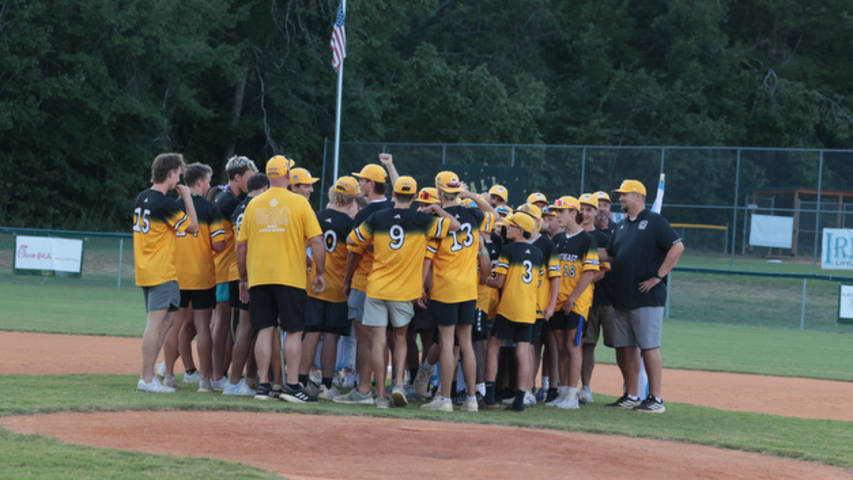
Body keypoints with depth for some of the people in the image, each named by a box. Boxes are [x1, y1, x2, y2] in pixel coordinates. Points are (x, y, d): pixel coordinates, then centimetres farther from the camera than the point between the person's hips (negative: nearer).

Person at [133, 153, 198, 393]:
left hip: (144, 271, 9)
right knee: (156, 322, -9)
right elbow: (192, 226, -9)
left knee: (164, 321, 16)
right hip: (162, 272, -9)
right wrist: (187, 197, -1)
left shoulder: (142, 198, 10)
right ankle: (147, 379, -12)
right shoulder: (165, 204, -17)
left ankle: (149, 376, 16)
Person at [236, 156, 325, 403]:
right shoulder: (299, 202, -3)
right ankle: (292, 385, -3)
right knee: (294, 331, 2)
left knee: (265, 330, 6)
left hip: (258, 277, 3)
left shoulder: (254, 204, 6)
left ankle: (263, 384, 3)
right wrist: (320, 273, 1)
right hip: (291, 277, -3)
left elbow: (241, 245, 9)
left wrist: (243, 278, 18)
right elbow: (316, 240, -7)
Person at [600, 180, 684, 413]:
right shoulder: (621, 226, 18)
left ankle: (655, 399, -5)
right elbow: (610, 256, 25)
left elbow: (677, 247, -15)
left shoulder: (654, 221, -6)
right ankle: (631, 396, 16)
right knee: (625, 348, 9)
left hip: (646, 298, -8)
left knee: (649, 347, -7)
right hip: (621, 298, 8)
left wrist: (658, 277, -16)